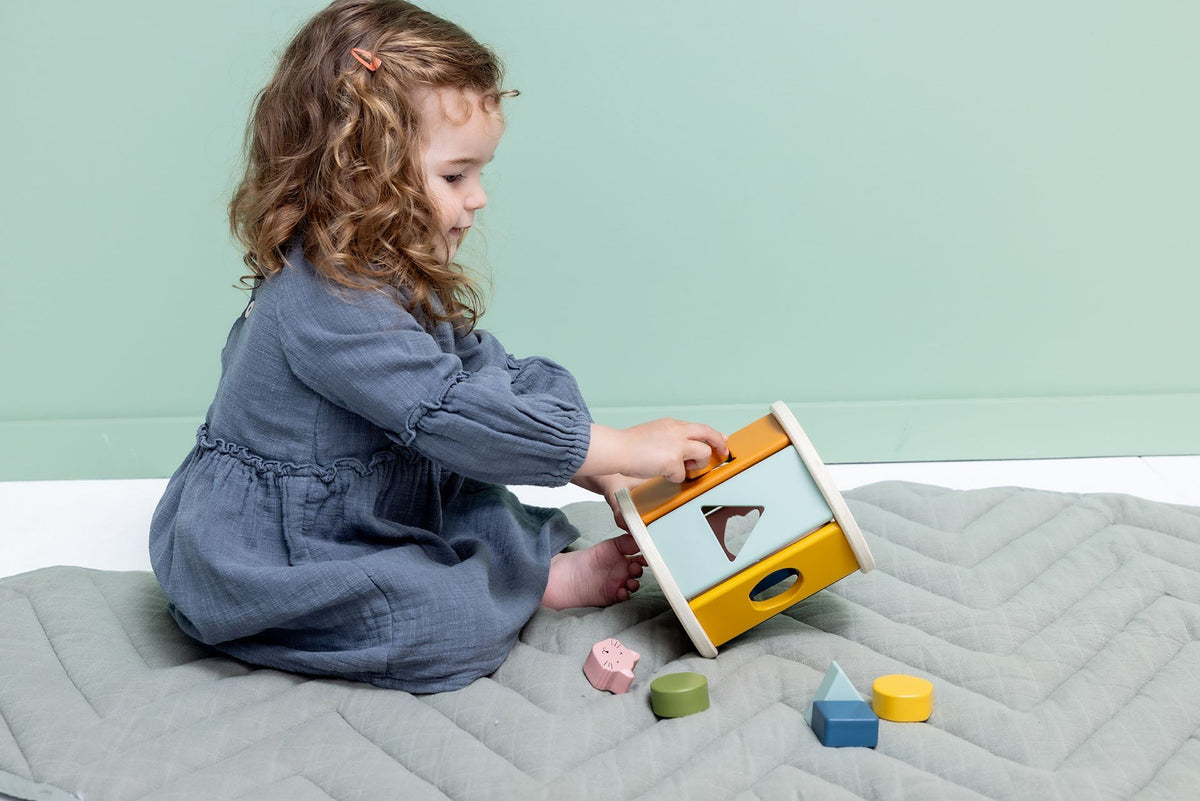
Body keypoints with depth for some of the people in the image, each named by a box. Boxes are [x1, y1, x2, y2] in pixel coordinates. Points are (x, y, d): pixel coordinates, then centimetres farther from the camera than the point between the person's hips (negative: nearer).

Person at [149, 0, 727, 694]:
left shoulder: (396, 278, 5)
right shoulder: (325, 303, -29)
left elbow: (491, 375, 6)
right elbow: (454, 415, -32)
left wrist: (605, 475, -2)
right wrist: (622, 448, -26)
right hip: (259, 562, -10)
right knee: (453, 623, -29)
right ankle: (544, 578, -4)